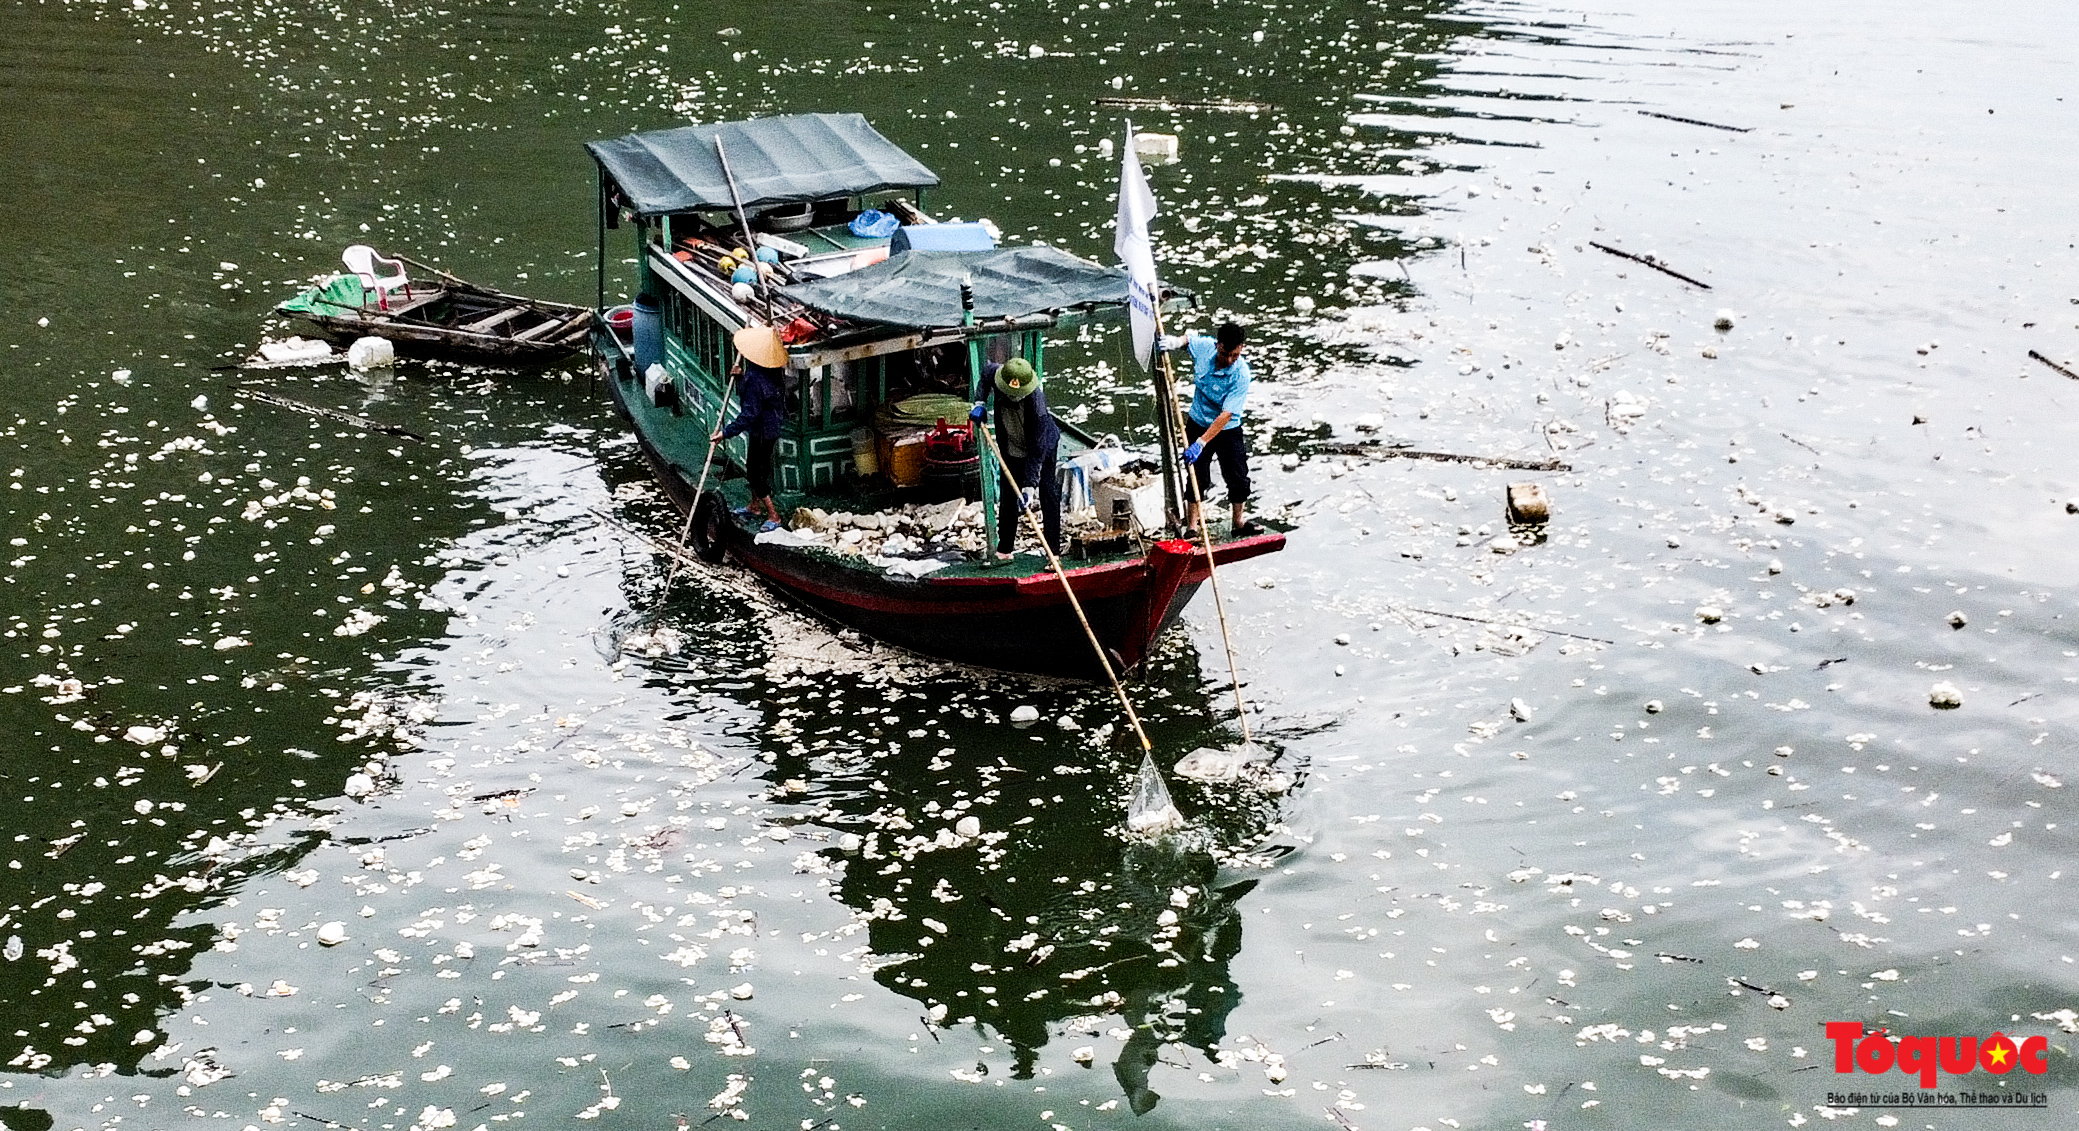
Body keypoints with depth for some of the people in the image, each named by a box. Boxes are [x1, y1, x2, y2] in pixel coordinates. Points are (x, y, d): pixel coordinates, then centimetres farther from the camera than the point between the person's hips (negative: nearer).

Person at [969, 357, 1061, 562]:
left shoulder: (1036, 403, -39)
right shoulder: (997, 374, -25)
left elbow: (1037, 452, -35)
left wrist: (1028, 487, -37)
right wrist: (980, 403, -7)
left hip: (1043, 448, -5)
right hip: (1012, 451, 5)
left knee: (1049, 497, -8)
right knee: (1008, 499, 10)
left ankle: (1054, 554, -4)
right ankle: (1003, 550, 21)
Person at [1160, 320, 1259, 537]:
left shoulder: (1241, 375, -29)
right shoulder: (1204, 346, -18)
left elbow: (1226, 415, -32)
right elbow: (1187, 340, 9)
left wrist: (1201, 443, -37)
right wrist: (1175, 342, -16)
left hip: (1228, 430, -2)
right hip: (1199, 424, 2)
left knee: (1238, 476, 6)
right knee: (1197, 476, 6)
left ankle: (1239, 522, 26)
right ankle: (1193, 525, 17)